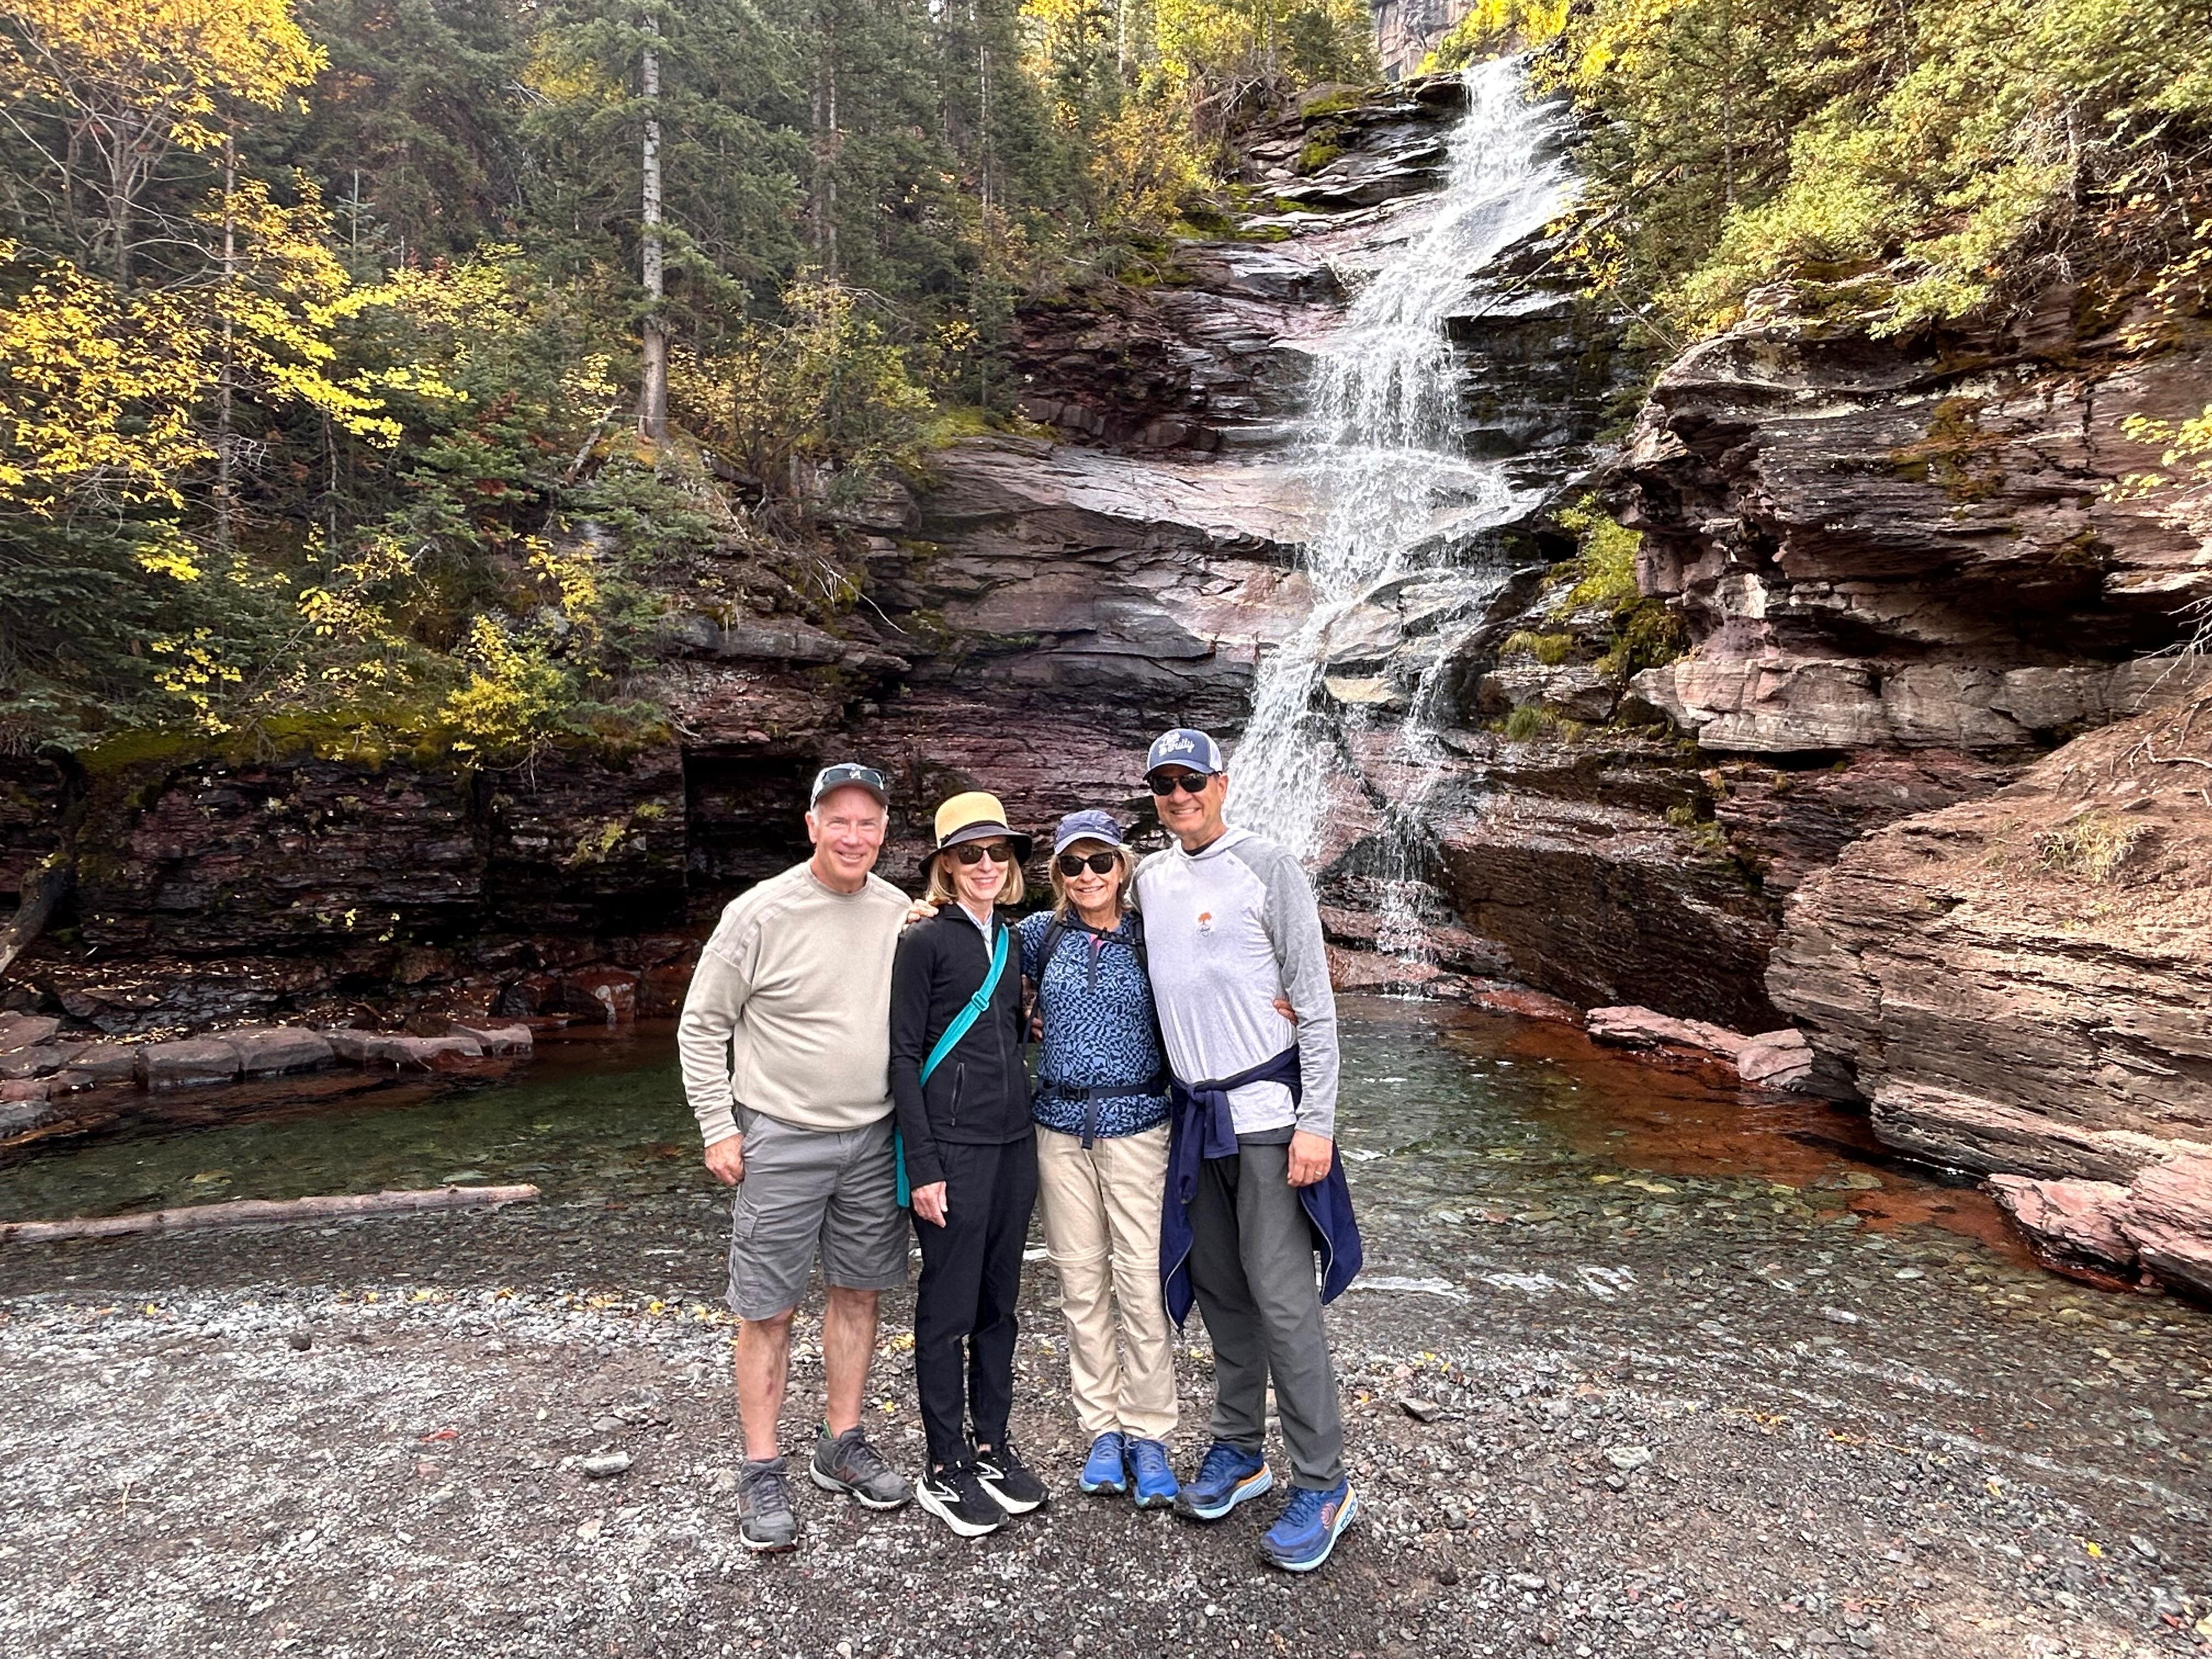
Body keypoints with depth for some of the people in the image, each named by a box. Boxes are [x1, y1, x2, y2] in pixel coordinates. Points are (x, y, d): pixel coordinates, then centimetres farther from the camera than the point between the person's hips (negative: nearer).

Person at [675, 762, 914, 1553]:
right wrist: (717, 1127, -7)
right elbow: (702, 1025, -4)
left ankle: (842, 1445, 31)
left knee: (858, 1292, 14)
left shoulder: (900, 912, 1)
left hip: (874, 1139, 4)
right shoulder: (761, 912, -12)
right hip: (781, 1139, -4)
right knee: (767, 1310, 4)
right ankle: (762, 1473, 20)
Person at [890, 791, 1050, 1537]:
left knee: (999, 1301, 14)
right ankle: (945, 1469, 17)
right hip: (952, 1144, -6)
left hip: (1013, 1140, 6)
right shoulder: (924, 941, -8)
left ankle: (992, 1444, 29)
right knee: (949, 1309, 3)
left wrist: (1023, 1119, 14)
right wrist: (923, 1167, -13)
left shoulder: (1010, 943, 12)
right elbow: (903, 1057, -10)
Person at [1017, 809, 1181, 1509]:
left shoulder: (1151, 938, -3)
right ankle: (1103, 1429, 24)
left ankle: (1148, 1434, 16)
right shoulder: (1041, 933, 4)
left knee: (1143, 1282, -1)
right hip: (1061, 1125, 3)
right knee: (1081, 1281, 10)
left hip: (1135, 1122, -2)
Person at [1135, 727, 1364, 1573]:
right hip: (1195, 1110, 6)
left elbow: (1315, 1001, -10)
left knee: (1281, 1295, -4)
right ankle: (1238, 1449, 30)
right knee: (1217, 1286, 15)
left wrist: (1317, 1122, -15)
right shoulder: (1150, 877, 8)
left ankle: (1322, 1485, 9)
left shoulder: (1268, 868, -8)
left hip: (1268, 1107, -6)